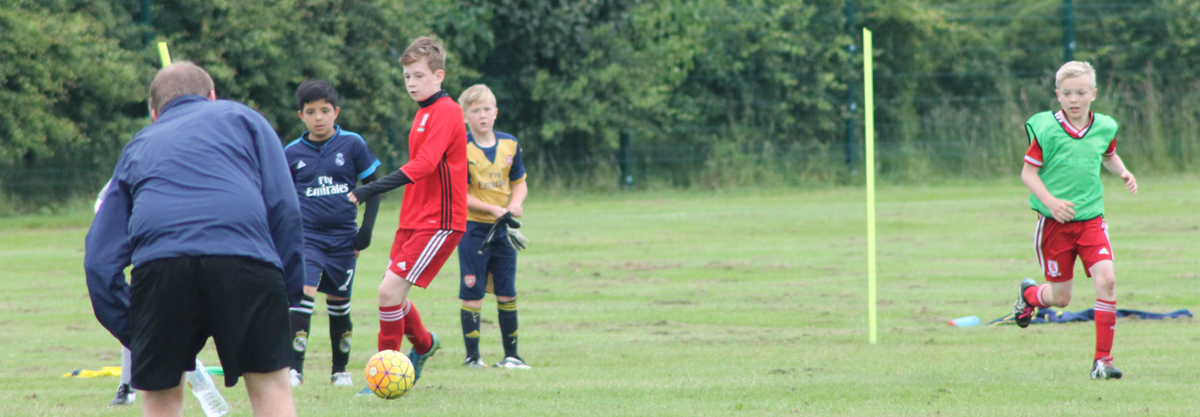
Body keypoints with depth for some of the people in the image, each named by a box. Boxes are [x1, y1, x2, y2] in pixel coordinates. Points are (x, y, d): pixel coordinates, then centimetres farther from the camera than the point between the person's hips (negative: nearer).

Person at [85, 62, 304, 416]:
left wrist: (132, 334, 23)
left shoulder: (137, 147, 32)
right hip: (243, 254, -2)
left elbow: (100, 259, 23)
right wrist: (289, 292, 14)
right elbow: (284, 209, 11)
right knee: (270, 385, 8)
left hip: (157, 267, 2)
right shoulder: (242, 118, 27)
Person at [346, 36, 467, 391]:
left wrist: (369, 191, -32)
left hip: (439, 222, -9)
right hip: (413, 219, 9)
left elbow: (424, 164, -26)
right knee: (393, 293, 12)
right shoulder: (424, 113, 16)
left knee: (390, 290, -15)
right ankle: (424, 345, 38)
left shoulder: (446, 112, -15)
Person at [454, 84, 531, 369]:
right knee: (472, 293, -2)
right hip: (473, 228, -4)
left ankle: (511, 355, 15)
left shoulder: (510, 145, 5)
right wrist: (493, 209, -20)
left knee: (507, 293, 7)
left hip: (503, 229, 4)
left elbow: (520, 183, 12)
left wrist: (515, 204, -9)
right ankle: (472, 355, 6)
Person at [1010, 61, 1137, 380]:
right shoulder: (1045, 129, -10)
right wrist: (1050, 201, -21)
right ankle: (1029, 294, 44)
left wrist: (1123, 172, 4)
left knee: (1106, 279, -18)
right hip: (1054, 221, -2)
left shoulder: (1104, 127, 2)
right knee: (1060, 297, 5)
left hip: (1090, 218, 2)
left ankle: (1102, 359, -10)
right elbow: (1028, 173, -6)